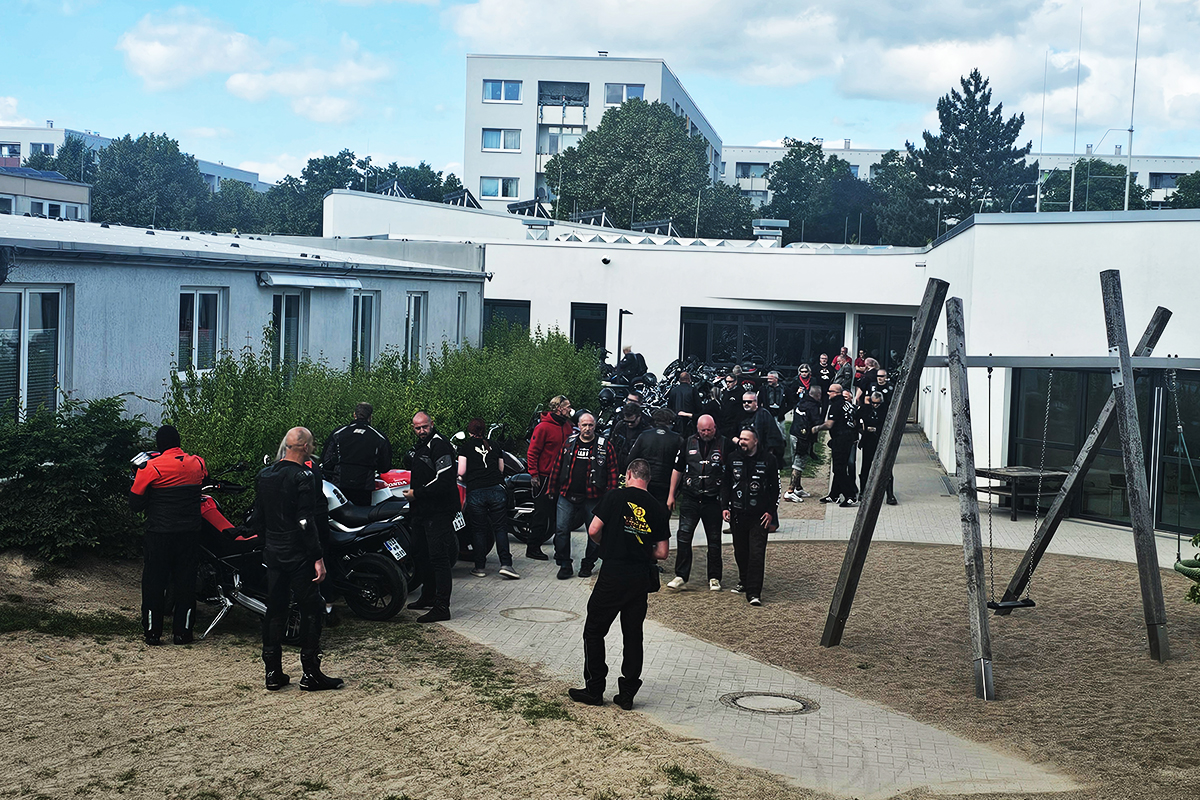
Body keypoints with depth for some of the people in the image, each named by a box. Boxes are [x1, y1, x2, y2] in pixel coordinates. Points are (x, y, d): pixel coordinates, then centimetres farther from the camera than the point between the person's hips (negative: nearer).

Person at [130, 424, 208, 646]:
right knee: (185, 581, 9)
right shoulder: (197, 464, 0)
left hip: (160, 534, -3)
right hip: (190, 534, 3)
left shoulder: (150, 468, -11)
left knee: (154, 581, 7)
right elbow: (204, 478, 21)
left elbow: (135, 502, -6)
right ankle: (183, 631, 12)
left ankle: (152, 632, 10)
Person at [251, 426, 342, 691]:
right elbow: (306, 522, -20)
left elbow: (256, 519, 15)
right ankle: (311, 673, 2)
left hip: (272, 553, 7)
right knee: (311, 610, 1)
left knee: (275, 610, 12)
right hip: (299, 557, -7)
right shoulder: (303, 476, -15)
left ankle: (273, 672, 14)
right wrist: (318, 558, -18)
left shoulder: (264, 475, 9)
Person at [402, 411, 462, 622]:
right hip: (422, 510, 11)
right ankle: (428, 596, 35)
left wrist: (417, 493, -17)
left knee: (438, 557, -11)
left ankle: (442, 607, -11)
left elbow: (444, 481, -23)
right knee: (420, 554, 20)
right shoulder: (420, 446, 17)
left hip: (439, 512, -11)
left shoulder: (439, 445, -15)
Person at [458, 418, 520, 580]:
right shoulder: (493, 446, 15)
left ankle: (480, 567, 11)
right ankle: (505, 564, -7)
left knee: (479, 530, 6)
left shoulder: (465, 446, 6)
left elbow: (461, 471, -1)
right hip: (497, 490, 2)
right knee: (499, 527, 4)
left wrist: (465, 479, 20)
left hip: (476, 492, -2)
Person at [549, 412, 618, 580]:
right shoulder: (569, 444, 8)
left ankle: (587, 565, 20)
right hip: (567, 496, 2)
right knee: (561, 530, -3)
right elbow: (558, 467, 12)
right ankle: (564, 565, 7)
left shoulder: (605, 446, 0)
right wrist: (553, 489, 10)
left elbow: (612, 472, -1)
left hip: (593, 497, -2)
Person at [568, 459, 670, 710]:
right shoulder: (658, 509, 5)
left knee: (594, 631, 9)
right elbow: (661, 553, 5)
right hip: (641, 578, 4)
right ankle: (627, 693, 13)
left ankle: (594, 690, 10)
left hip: (613, 576, -4)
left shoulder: (616, 497, -5)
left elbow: (593, 531, -9)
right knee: (633, 635, 11)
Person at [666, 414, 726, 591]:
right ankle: (681, 576, 3)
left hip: (713, 501, -1)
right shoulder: (689, 442, 5)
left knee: (714, 540, 6)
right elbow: (678, 469, 13)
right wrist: (671, 495, 11)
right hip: (690, 499, 1)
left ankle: (714, 578, 16)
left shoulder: (723, 444, -1)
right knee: (683, 536, -4)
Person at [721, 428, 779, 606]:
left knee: (757, 553, -9)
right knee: (740, 551, 14)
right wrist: (724, 507, 3)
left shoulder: (768, 460, -3)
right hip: (737, 514, 4)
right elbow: (725, 484, 12)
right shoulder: (733, 458, 5)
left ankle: (754, 592, -8)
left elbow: (775, 488, 3)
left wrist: (771, 512, -3)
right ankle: (744, 581, 34)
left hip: (759, 516, -3)